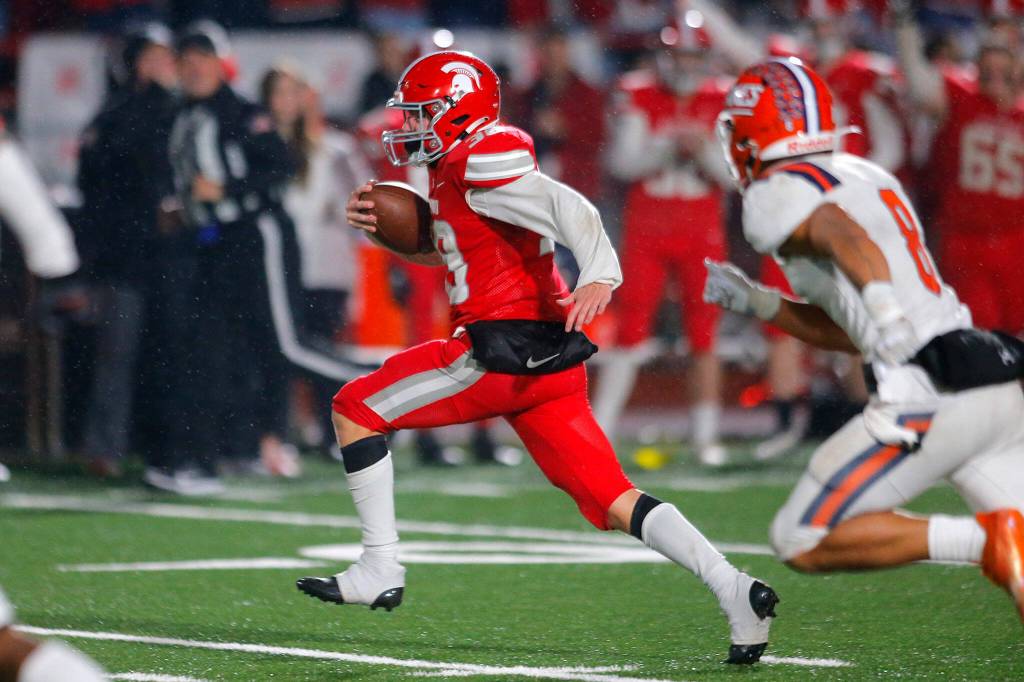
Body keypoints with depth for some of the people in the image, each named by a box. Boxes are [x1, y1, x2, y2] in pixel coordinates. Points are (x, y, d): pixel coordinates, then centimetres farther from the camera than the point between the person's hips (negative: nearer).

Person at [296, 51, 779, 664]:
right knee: (614, 502, 3)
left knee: (356, 408, 4)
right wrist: (385, 229, 23)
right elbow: (453, 249, 37)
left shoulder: (480, 162, -9)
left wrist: (600, 276, -39)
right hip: (549, 360, 10)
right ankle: (736, 591, -11)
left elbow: (568, 207, -23)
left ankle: (381, 569, 2)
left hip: (505, 352, -10)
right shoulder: (458, 173, 21)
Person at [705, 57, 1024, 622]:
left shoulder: (776, 196, -1)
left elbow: (844, 234, -24)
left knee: (801, 542, 3)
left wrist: (887, 315, -39)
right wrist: (755, 302, 32)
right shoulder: (870, 177, 25)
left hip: (930, 394, -8)